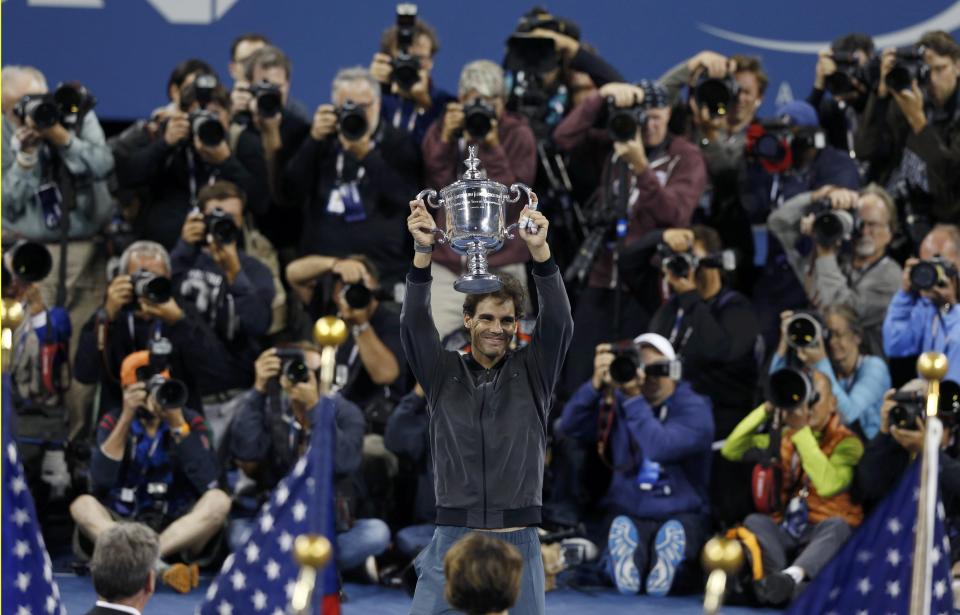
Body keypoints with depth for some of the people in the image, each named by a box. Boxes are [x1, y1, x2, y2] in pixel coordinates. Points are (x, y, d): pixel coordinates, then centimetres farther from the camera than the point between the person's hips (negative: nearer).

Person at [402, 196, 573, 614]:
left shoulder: (531, 372, 7)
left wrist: (540, 250, -22)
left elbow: (559, 322, -7)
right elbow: (414, 324, -6)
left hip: (518, 544, 0)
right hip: (453, 540, 0)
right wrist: (423, 253, -21)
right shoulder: (442, 373, 8)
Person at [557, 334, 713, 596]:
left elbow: (661, 448, -24)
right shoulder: (618, 404, 6)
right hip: (627, 513, 2)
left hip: (680, 515, -2)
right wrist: (597, 385, -20)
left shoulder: (693, 409, -6)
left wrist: (634, 398, -25)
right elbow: (569, 427, -6)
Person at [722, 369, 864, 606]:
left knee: (836, 524, -35)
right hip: (785, 532, 4)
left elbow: (827, 485, -22)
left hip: (826, 536, -4)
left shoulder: (846, 443, -3)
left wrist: (802, 431, -20)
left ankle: (792, 576, -62)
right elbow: (731, 450, 7)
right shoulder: (783, 438, 14)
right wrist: (767, 409, -3)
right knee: (754, 521, -25)